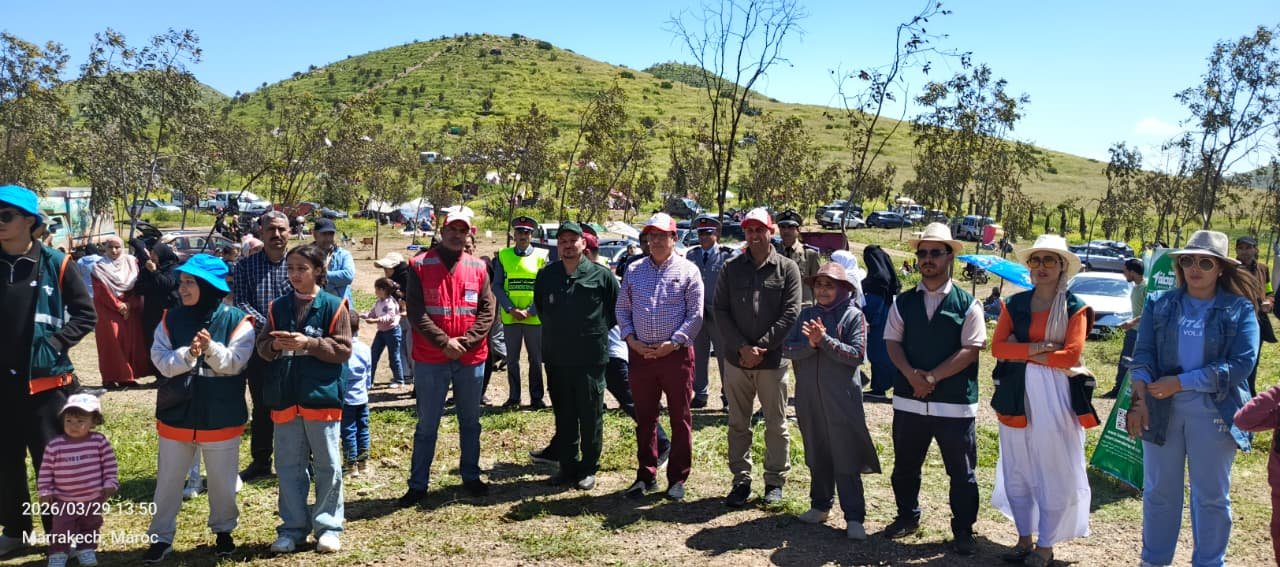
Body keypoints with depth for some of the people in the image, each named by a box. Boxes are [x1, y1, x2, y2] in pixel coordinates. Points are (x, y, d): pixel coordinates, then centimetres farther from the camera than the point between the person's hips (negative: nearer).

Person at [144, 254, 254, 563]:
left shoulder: (236, 320, -9)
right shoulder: (171, 319, -1)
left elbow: (235, 363, -15)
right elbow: (161, 362, -8)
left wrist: (211, 348, -32)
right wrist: (188, 354, -27)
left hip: (221, 417, -2)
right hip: (176, 414, 2)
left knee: (222, 479, 13)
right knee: (168, 480, 13)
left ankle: (223, 529, 33)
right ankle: (161, 536, 27)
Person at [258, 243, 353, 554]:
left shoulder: (334, 306, -4)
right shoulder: (278, 307, 9)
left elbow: (344, 350, -9)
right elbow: (262, 347, 9)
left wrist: (308, 344, -19)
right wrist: (275, 345, -13)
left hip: (321, 397, -4)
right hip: (285, 398, 4)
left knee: (327, 465, 6)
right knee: (289, 466, 11)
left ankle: (328, 527, 18)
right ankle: (293, 528, 22)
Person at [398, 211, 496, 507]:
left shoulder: (478, 268, 4)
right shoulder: (420, 265, -3)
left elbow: (487, 311, 0)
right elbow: (415, 311, -9)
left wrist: (464, 342, -12)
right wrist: (444, 342, -16)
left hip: (471, 359, 3)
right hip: (430, 360, -2)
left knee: (470, 422, 14)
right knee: (427, 425, 5)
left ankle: (471, 477, 27)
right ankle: (418, 485, 14)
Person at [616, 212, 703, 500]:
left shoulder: (688, 270, 0)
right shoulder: (634, 270, 10)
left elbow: (695, 314, -4)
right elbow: (622, 309, 12)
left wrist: (672, 343, -13)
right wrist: (631, 339, -4)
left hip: (676, 354, -3)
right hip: (640, 354, 3)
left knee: (680, 418, 4)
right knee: (644, 418, 10)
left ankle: (677, 479, 15)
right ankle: (646, 476, 21)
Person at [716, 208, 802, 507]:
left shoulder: (787, 268, -1)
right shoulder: (732, 268, 6)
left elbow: (791, 313, -7)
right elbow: (720, 310, 0)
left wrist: (761, 347, -14)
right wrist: (742, 347, -12)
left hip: (773, 360, -2)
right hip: (736, 359, 2)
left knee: (776, 425, 8)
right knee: (738, 424, 9)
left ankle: (775, 481, 22)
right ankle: (741, 481, 20)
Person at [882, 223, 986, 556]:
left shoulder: (967, 304, -3)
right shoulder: (903, 302, 6)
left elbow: (971, 350, -9)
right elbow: (892, 342, 2)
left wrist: (932, 377, -15)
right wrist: (912, 375, -15)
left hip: (955, 404, -3)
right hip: (909, 401, 3)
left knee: (962, 472, 6)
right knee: (905, 466, 15)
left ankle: (963, 532, 23)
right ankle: (908, 517, 36)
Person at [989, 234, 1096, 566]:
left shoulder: (1074, 308, -1)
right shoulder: (1014, 304, 8)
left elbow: (1071, 355, -14)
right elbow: (997, 346, -3)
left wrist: (1021, 352, -11)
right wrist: (1034, 348, -16)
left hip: (1056, 395, -4)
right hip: (1016, 393, 4)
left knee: (1053, 471, 2)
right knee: (1016, 469, 11)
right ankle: (1024, 537, 26)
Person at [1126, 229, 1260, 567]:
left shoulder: (1240, 309, 0)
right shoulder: (1159, 304, 6)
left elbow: (1242, 363, -11)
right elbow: (1143, 354, 0)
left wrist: (1181, 382, -17)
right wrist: (1139, 399, -15)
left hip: (1214, 411, -2)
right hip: (1161, 408, 2)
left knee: (1212, 496, 10)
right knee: (1159, 491, 11)